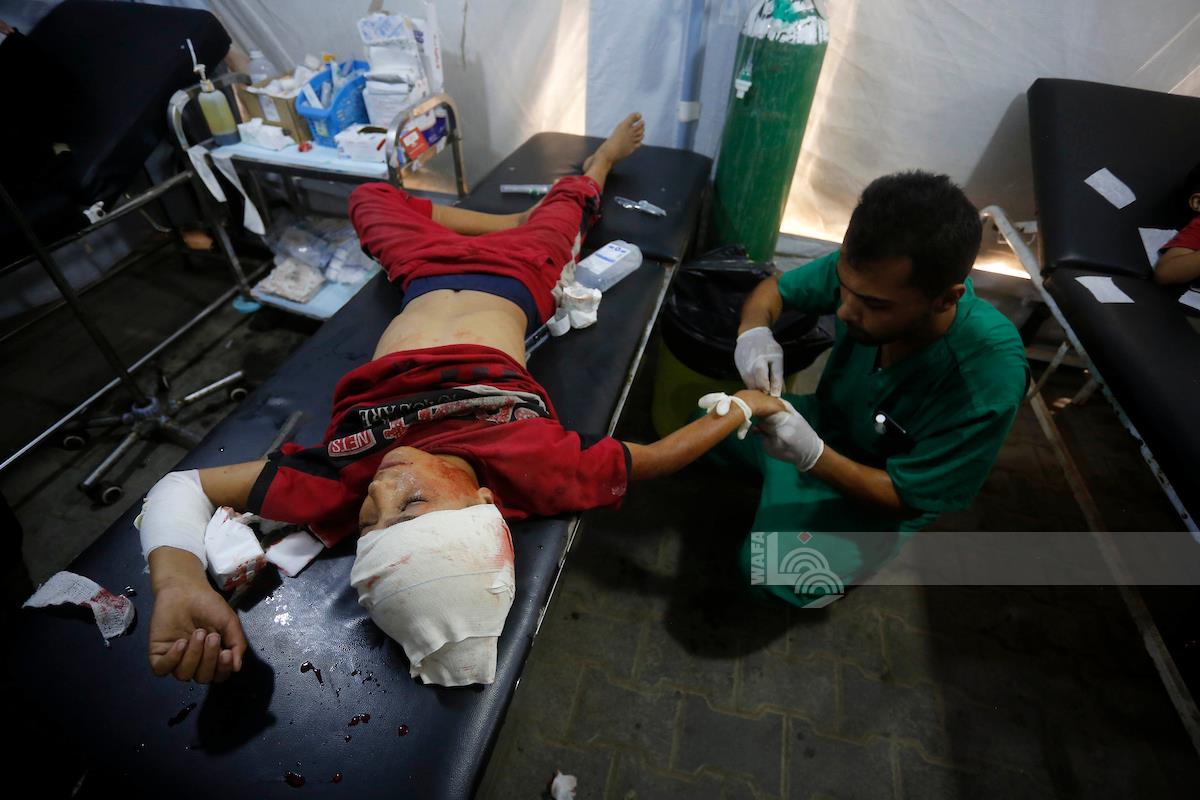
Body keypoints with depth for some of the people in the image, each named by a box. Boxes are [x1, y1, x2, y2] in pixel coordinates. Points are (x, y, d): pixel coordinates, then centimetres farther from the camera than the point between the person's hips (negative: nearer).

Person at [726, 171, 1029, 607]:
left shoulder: (989, 379, -36)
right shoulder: (868, 275, -26)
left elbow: (907, 500, -24)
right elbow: (774, 288, -7)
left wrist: (813, 454, -42)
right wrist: (754, 332, -31)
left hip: (882, 492, -4)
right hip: (823, 422, 5)